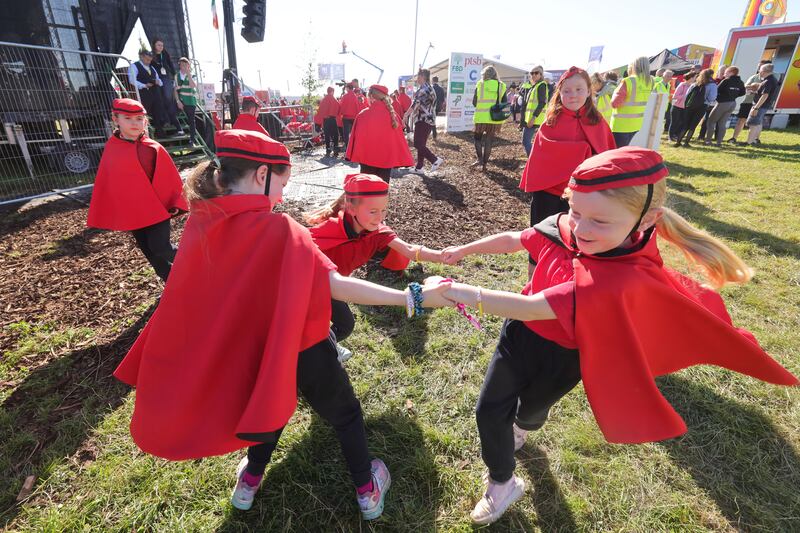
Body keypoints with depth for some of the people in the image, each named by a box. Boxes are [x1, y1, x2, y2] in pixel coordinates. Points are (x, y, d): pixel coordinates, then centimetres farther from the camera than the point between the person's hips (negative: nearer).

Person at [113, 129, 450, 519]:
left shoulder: (200, 223, -8)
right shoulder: (279, 230, -26)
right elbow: (337, 286, -33)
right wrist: (415, 298, -31)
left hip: (248, 352, 5)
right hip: (302, 350, -5)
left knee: (270, 405, 36)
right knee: (345, 415, 22)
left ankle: (250, 481, 56)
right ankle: (367, 491, 41)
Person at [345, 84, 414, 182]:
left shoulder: (363, 115, -8)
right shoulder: (392, 115, -2)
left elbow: (357, 137, -2)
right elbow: (398, 138, 2)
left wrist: (356, 155, 10)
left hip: (367, 158, -1)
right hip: (386, 159, 2)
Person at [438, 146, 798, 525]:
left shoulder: (621, 280, -35)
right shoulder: (562, 228, -19)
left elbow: (534, 308, -42)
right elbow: (513, 240, -1)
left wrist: (469, 294, -47)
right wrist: (465, 250, 6)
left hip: (560, 357, -4)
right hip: (519, 335, 4)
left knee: (528, 410, 25)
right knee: (488, 410, 10)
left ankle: (521, 427, 65)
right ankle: (502, 483, 37)